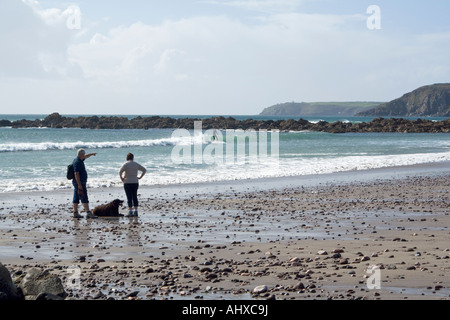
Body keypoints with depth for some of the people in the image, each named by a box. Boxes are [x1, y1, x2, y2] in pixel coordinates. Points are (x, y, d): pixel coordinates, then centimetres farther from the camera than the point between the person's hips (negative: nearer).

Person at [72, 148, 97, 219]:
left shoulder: (79, 160, 12)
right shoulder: (77, 162, -18)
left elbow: (85, 157, 37)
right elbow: (76, 174, -23)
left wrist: (91, 154, 36)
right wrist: (79, 185, -26)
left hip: (78, 183, 11)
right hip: (80, 183, -11)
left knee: (76, 198, 11)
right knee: (84, 198, -13)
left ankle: (75, 213, 14)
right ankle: (88, 213, -18)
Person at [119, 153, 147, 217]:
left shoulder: (126, 164, -8)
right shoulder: (136, 164, 6)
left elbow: (120, 172, -21)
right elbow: (144, 170, 10)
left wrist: (121, 178, -7)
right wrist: (140, 177, 11)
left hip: (127, 183, -4)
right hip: (135, 182, 4)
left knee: (129, 198, -4)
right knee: (135, 197, 10)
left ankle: (130, 212, -8)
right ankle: (135, 211, 10)